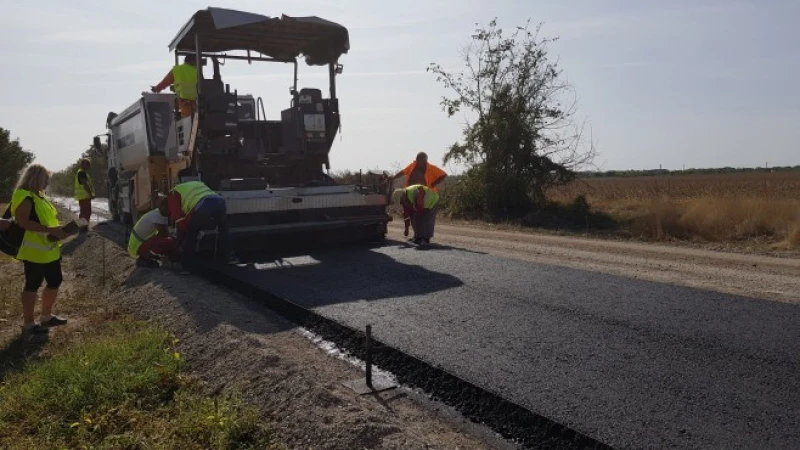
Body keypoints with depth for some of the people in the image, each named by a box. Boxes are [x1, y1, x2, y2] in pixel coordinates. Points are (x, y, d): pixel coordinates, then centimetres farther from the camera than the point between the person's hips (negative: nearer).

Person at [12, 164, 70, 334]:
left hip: (49, 249, 10)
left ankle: (46, 316, 30)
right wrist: (50, 230, -30)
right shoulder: (24, 197, -16)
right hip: (34, 251, -10)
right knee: (33, 285, 1)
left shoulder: (39, 196, 16)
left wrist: (58, 229, 13)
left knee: (55, 282, 15)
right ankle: (28, 323, 13)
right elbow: (23, 222, -27)